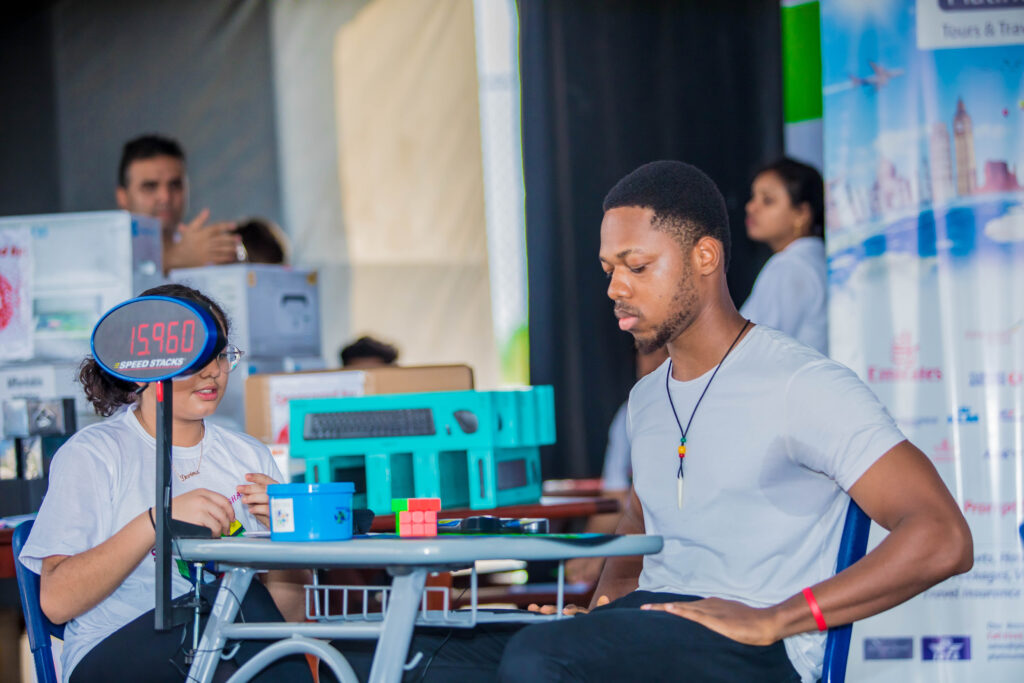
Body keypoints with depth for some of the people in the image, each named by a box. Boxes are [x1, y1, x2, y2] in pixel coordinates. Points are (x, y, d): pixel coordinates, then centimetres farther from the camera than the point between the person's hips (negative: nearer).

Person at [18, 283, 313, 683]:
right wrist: (157, 520, -18)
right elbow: (56, 601, -10)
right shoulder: (92, 455, 4)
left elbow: (288, 613, 15)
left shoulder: (249, 458, 18)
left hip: (229, 650, 4)